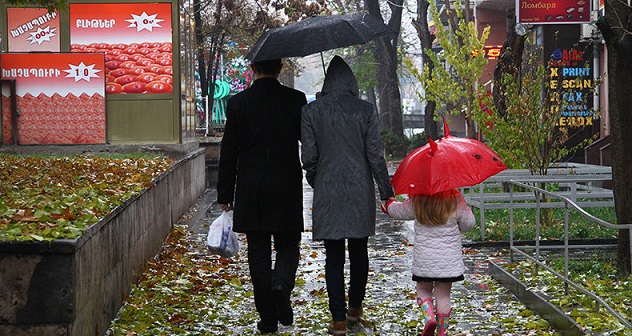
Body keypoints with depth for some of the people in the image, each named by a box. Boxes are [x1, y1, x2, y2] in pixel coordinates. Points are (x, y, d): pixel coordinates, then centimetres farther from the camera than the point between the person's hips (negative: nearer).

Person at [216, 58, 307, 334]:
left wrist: (224, 194, 5)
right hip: (287, 189, 0)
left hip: (250, 191, 0)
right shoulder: (296, 100, -5)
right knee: (288, 245, 14)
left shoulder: (238, 102, -4)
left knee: (258, 253, 7)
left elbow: (228, 152, -2)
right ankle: (282, 284, -17)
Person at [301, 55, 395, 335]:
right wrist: (386, 191, 4)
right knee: (359, 253, 15)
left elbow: (308, 156, -2)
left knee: (334, 258, 2)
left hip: (328, 192, -1)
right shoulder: (365, 110, -3)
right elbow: (375, 155, -3)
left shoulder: (311, 111, -2)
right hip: (360, 191, 1)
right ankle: (355, 309, 28)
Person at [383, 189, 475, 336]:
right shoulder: (455, 200, -10)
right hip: (449, 260, 0)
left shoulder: (415, 202, -7)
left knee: (423, 289, 17)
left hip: (423, 259, 0)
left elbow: (399, 211, 12)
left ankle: (429, 317, -7)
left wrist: (388, 206, 35)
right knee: (443, 295, 8)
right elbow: (468, 224, 0)